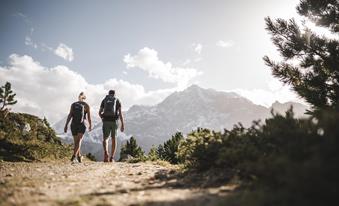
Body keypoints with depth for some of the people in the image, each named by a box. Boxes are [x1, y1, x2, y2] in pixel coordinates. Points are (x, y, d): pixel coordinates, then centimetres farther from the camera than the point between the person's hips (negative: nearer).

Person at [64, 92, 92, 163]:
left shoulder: (73, 104, 10)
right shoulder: (86, 105, 2)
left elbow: (69, 115, -2)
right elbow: (89, 117, 3)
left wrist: (66, 125, -6)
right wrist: (90, 125, 16)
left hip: (73, 125, 4)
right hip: (81, 125, -4)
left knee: (76, 142, 15)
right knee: (78, 141, -10)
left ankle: (79, 157, 29)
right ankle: (74, 156, -29)